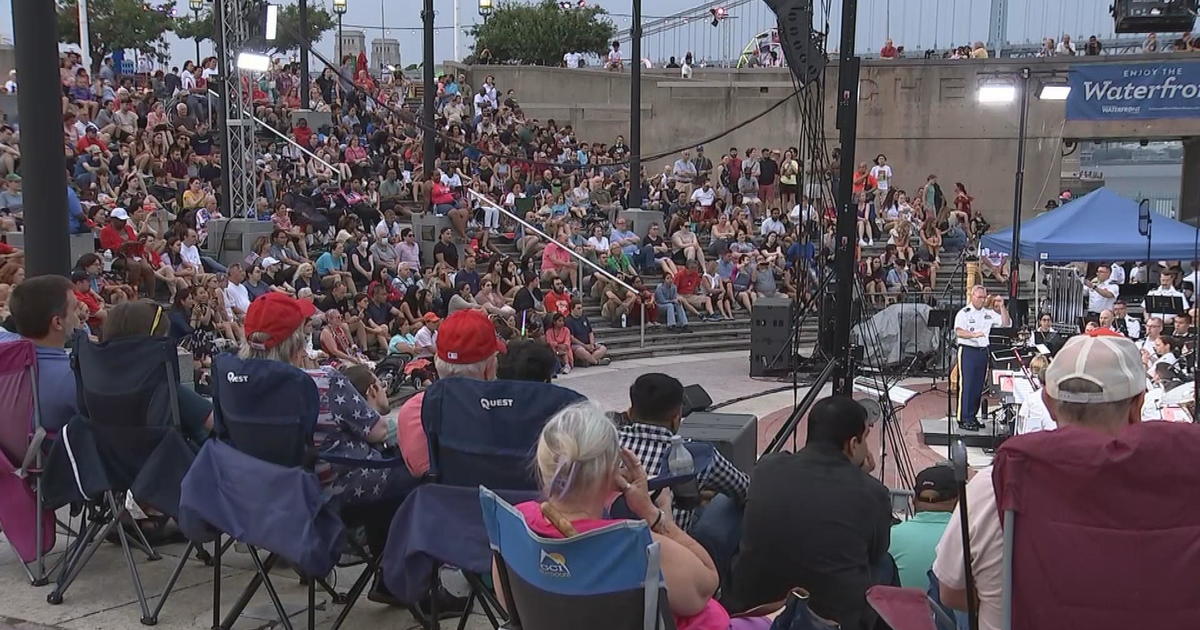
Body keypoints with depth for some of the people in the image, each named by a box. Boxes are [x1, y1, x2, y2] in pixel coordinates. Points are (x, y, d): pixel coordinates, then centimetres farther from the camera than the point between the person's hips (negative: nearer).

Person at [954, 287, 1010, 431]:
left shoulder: (989, 313, 12)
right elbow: (958, 332, -20)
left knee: (979, 386, 9)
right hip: (968, 350, -6)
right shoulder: (964, 313, -6)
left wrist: (1002, 306, -1)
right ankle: (964, 419, -4)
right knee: (966, 385, -7)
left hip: (983, 351, 6)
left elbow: (1007, 323, 10)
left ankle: (972, 417, 18)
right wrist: (974, 334, -37)